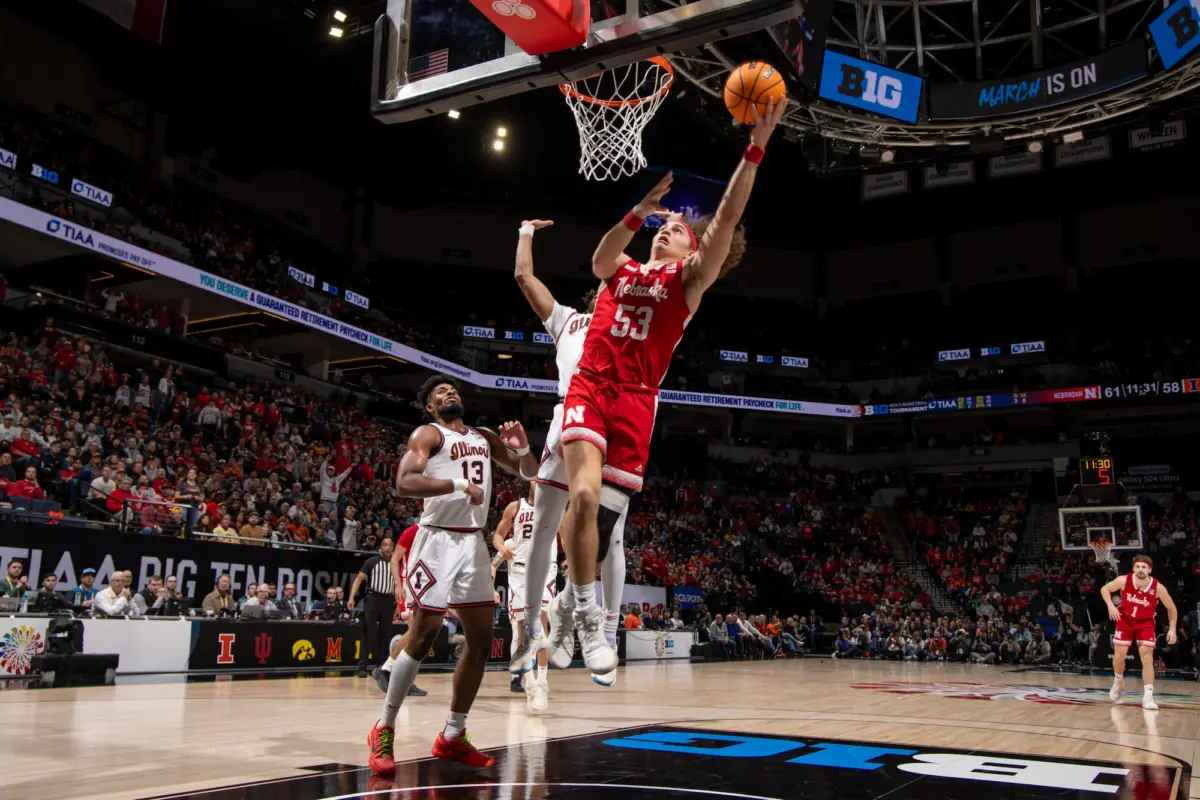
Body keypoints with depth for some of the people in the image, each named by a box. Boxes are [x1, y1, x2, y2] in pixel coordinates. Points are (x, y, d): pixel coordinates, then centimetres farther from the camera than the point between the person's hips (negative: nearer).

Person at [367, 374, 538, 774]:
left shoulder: (484, 437, 17)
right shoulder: (427, 434, -4)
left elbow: (528, 473, 21)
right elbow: (403, 484, -19)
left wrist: (522, 449, -1)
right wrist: (458, 484, -29)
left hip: (474, 542, 7)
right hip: (439, 539, -7)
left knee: (481, 641, 6)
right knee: (421, 637, -6)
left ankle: (452, 736, 17)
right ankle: (384, 730, 10)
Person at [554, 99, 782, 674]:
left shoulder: (690, 279, 10)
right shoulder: (622, 271, 17)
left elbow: (727, 218, -1)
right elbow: (600, 259, -8)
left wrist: (757, 146, -8)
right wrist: (638, 213, -21)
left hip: (636, 400, -1)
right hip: (589, 388, 1)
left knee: (592, 503, 0)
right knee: (584, 494, -20)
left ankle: (572, 599, 24)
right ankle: (587, 613, -7)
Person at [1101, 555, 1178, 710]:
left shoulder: (1158, 587, -22)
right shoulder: (1124, 580, -21)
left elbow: (1172, 608, -6)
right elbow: (1104, 589, -4)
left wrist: (1172, 629, -11)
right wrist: (1111, 605, -19)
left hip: (1145, 624, -1)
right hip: (1125, 620, 1)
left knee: (1147, 658, -9)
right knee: (1119, 655, 2)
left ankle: (1148, 697, -6)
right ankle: (1118, 683, 31)